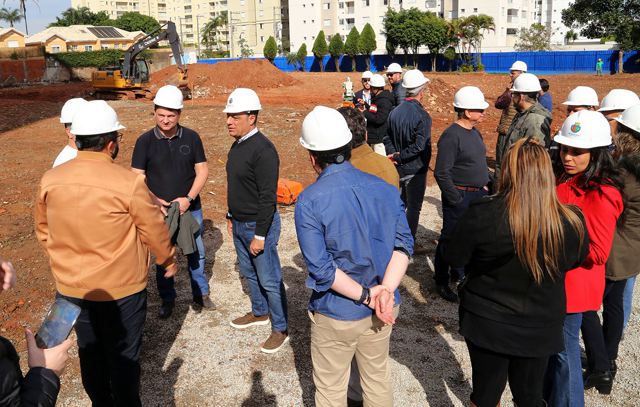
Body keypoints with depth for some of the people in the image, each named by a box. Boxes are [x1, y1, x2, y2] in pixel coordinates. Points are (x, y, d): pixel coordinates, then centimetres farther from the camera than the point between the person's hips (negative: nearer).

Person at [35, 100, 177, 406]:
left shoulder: (50, 180, -8)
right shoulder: (129, 183, -23)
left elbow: (43, 231, 6)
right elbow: (154, 231, -10)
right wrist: (168, 261, 8)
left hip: (70, 287, 5)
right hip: (121, 288, -4)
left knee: (90, 351, 22)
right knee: (124, 355, 15)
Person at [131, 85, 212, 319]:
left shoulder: (191, 137, -4)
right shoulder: (145, 141, -7)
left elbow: (202, 170, -3)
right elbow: (137, 176, -5)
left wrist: (188, 198, -15)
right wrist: (153, 200, -20)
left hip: (190, 209, 1)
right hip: (159, 211, -1)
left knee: (196, 254, 14)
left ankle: (201, 295, 33)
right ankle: (167, 300, 30)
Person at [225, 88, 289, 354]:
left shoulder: (263, 149, -22)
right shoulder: (237, 145, 7)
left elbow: (268, 197, -23)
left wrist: (260, 234, -22)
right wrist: (232, 217, 20)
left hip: (258, 225, -9)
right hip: (239, 223, 9)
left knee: (270, 280, 2)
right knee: (248, 272, 22)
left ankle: (280, 329, 18)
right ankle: (259, 313, 42)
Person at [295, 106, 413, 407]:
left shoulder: (309, 201, -19)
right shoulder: (384, 189, -6)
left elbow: (320, 267, -23)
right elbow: (403, 243, -10)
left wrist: (367, 296, -17)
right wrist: (386, 289, -18)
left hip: (336, 314, -4)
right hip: (383, 312, 4)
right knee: (378, 379, 26)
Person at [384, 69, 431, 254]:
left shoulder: (395, 112, 0)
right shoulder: (422, 115, -19)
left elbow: (387, 138, 3)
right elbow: (419, 146, -25)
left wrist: (394, 155, -5)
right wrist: (398, 157, -17)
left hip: (399, 168, 6)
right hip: (415, 169, -6)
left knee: (402, 203, 23)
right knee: (414, 207, 7)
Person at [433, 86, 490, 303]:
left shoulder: (475, 132, 11)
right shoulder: (451, 136, -18)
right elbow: (441, 173, -21)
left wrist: (484, 184, 13)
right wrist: (456, 201, -19)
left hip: (477, 195, 9)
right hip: (459, 197, -9)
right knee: (450, 239, 1)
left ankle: (459, 273, 36)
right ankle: (441, 282, 15)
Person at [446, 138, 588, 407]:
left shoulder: (483, 214, -26)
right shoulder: (572, 223, -19)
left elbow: (454, 258, -11)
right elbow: (576, 261, 2)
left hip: (486, 322, -1)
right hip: (540, 329, 2)